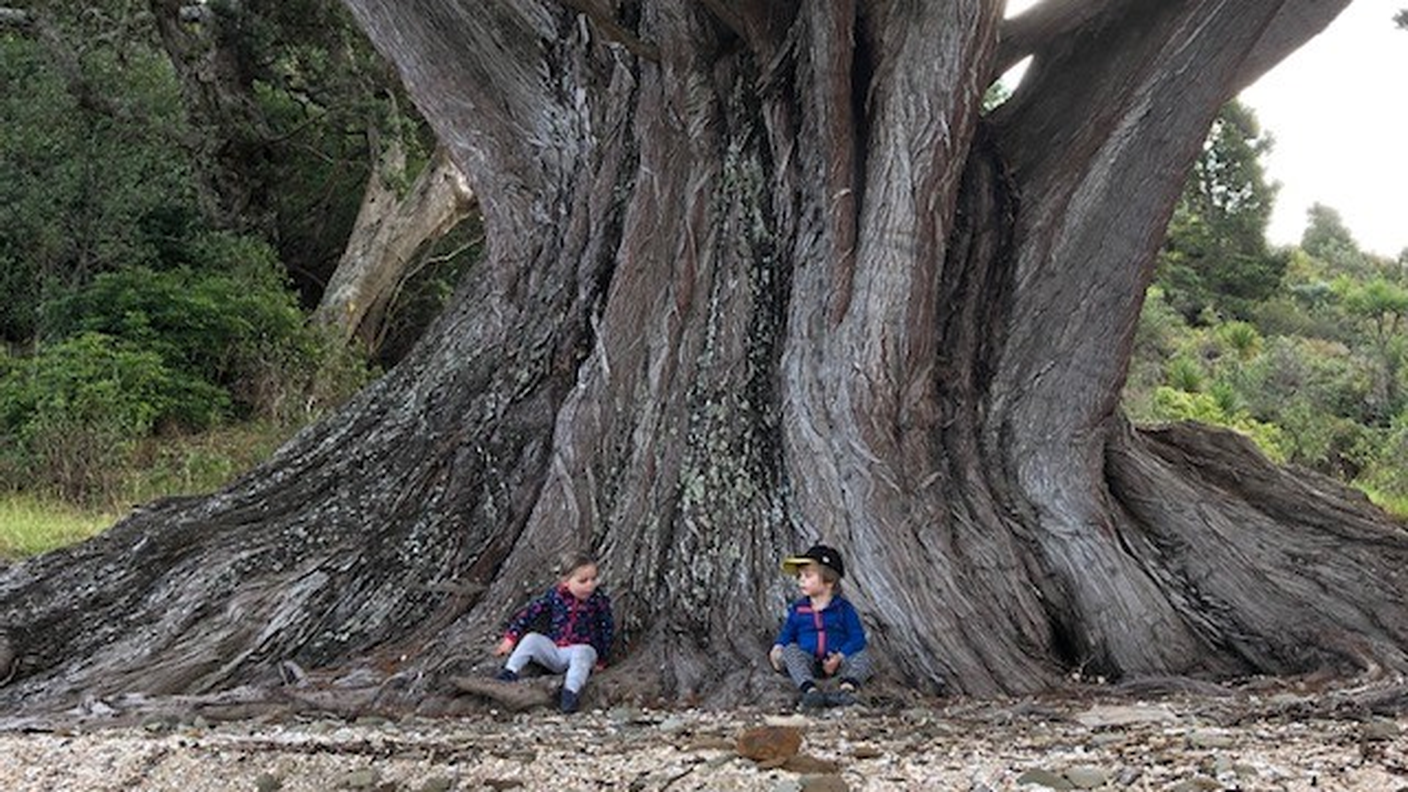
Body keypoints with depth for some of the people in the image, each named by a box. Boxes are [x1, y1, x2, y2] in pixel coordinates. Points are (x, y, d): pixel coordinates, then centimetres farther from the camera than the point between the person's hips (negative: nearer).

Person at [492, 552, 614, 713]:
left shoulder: (599, 600, -8)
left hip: (583, 648, -3)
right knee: (531, 639, -17)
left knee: (581, 652, -36)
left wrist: (601, 660, -2)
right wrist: (510, 638, -3)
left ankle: (571, 692, -52)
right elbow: (530, 612, 1)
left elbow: (607, 629, -2)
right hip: (554, 650, 3)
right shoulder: (555, 595, -3)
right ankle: (510, 673, -23)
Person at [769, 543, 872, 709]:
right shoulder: (797, 610, 11)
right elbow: (786, 634, 14)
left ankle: (846, 688, -54)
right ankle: (810, 690, -48)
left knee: (862, 655, -25)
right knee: (790, 650, -27)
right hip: (807, 663, 1)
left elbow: (857, 638, -3)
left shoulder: (843, 608, 3)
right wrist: (777, 648, -10)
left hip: (834, 662, -1)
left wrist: (840, 657, -19)